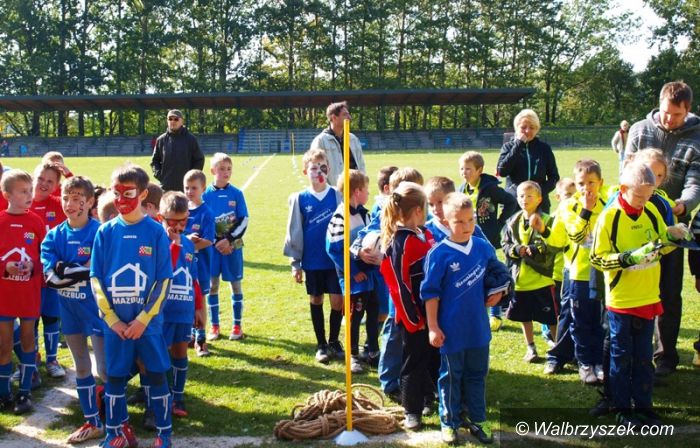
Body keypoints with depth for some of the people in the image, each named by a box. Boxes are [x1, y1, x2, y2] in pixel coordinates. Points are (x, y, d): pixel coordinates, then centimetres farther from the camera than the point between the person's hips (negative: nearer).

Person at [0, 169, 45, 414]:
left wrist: (33, 267, -16)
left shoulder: (36, 222, -3)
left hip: (30, 291, 1)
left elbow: (45, 256, 2)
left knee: (27, 339, 9)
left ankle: (25, 392, 18)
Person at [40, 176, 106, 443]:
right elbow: (50, 275, -11)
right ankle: (92, 423, 27)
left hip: (97, 308, -5)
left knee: (105, 369, -1)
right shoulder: (54, 236, 1)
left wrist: (64, 271, -18)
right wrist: (81, 270, -22)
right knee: (81, 368, 15)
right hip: (69, 310, 6)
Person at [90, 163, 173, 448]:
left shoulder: (156, 232, -6)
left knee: (157, 375, 5)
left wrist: (143, 319, -11)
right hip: (114, 321, 2)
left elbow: (164, 280, -6)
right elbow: (95, 278, 1)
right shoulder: (106, 231, 0)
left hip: (148, 321, -2)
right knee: (114, 377, 10)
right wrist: (112, 319, -6)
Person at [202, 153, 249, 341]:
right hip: (212, 246, 0)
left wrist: (228, 239, -12)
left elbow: (243, 221, -2)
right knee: (212, 285, 4)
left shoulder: (236, 194, -1)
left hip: (233, 246, 0)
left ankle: (237, 325, 14)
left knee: (235, 284, 5)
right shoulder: (206, 194, -1)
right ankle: (214, 326, 14)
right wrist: (216, 242, -10)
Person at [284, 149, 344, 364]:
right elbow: (294, 232, 3)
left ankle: (334, 342, 20)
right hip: (312, 260, 0)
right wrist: (295, 263, 3)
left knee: (337, 301, 0)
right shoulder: (300, 199, -1)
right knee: (315, 300, 10)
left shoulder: (337, 195, -2)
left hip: (335, 258, 0)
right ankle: (321, 344, 23)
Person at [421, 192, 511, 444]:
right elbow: (430, 293, -10)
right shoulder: (439, 254, -14)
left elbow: (497, 277, 17)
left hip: (478, 327, 4)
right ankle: (449, 422, 25)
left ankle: (476, 420, 28)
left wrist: (495, 294, 0)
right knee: (451, 376, 11)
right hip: (451, 330, -4)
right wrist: (433, 327, -11)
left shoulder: (484, 248, -1)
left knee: (477, 374, 15)